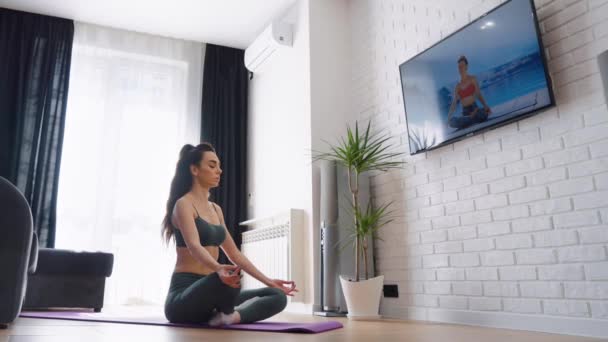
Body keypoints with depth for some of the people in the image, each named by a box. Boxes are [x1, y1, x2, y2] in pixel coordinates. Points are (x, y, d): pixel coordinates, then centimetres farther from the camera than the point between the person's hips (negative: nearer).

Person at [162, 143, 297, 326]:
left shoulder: (215, 209, 17)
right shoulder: (183, 204, -9)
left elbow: (234, 253, 17)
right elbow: (194, 246, -27)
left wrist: (268, 281, 12)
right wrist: (219, 269, -48)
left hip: (209, 290, 8)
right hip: (183, 297, -8)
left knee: (278, 297, -4)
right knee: (229, 278, -40)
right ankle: (227, 313, -11)